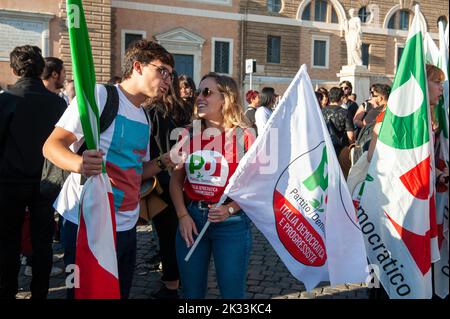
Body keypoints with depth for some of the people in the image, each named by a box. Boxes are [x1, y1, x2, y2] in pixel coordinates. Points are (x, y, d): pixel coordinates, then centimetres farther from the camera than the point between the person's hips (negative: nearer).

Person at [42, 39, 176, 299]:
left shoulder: (144, 117, 14)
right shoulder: (99, 95, -10)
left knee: (120, 293, 15)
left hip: (126, 226, 7)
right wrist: (79, 164, -35)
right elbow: (52, 146, -14)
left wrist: (164, 161, 2)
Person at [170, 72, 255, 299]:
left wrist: (230, 209, -18)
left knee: (232, 292, 7)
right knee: (191, 292, 15)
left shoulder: (243, 137, -8)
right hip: (191, 218, 4)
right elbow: (176, 180, 8)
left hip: (231, 222, -4)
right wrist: (182, 215, -4)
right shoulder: (188, 135, 4)